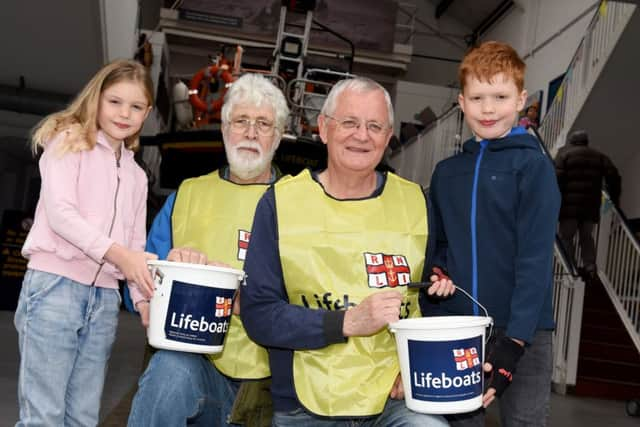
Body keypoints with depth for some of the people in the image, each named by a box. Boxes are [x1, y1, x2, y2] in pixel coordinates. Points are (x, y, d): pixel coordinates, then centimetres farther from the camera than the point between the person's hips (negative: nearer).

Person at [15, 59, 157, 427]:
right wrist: (117, 253, -23)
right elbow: (59, 213, -11)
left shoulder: (137, 175, 20)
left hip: (105, 297, 6)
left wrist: (143, 296, 0)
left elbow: (136, 243, 16)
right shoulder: (69, 142, 3)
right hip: (56, 285, -5)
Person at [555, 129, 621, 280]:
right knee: (587, 237, 16)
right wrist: (615, 196, 11)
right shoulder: (599, 156, 13)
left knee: (566, 236, 3)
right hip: (591, 205, 4)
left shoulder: (564, 154, 2)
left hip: (569, 205, -4)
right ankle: (589, 266, 6)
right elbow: (613, 176, 3)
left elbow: (557, 177, -11)